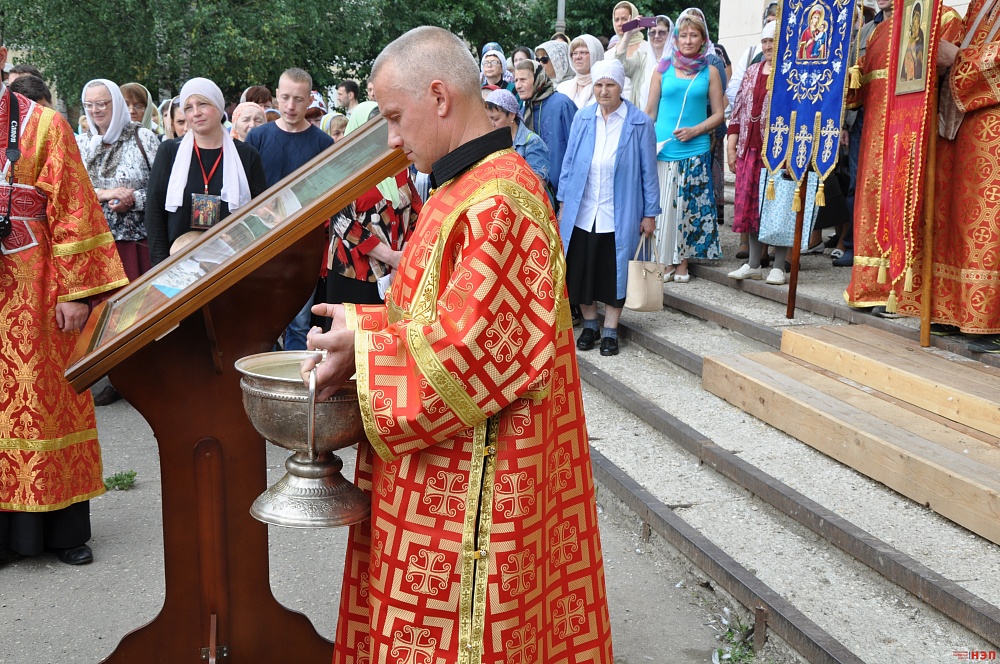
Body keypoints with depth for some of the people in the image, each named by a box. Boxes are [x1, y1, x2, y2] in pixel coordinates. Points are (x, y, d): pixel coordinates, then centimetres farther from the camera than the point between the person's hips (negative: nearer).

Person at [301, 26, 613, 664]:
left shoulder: (496, 203, -22)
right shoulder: (469, 187, 11)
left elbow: (465, 350, -24)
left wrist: (362, 342, -13)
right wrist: (363, 325, 3)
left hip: (473, 479, -9)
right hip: (445, 467, 9)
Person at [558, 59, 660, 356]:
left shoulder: (640, 123, -5)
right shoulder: (582, 118, 2)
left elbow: (648, 171, -2)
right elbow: (569, 162, 8)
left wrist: (650, 213, -2)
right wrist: (564, 204, 6)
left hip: (620, 215, -2)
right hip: (581, 213, 3)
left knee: (615, 273, 6)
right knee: (581, 271, 9)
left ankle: (610, 331, 20)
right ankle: (590, 325, 27)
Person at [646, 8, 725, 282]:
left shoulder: (709, 72, 6)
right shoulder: (663, 69, 7)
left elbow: (718, 114, 6)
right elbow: (650, 112, 10)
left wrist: (695, 130, -9)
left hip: (695, 151, 0)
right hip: (662, 149, 0)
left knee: (689, 206, 2)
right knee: (661, 205, 0)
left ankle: (682, 262, 13)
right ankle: (662, 261, 11)